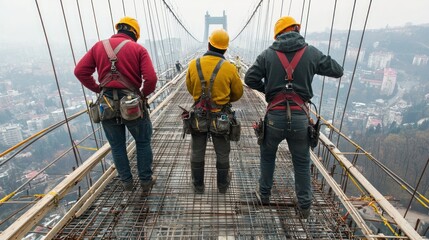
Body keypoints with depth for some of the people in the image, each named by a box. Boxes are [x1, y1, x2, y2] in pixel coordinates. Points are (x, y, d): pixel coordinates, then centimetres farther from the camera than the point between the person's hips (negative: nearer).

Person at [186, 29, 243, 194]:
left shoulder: (194, 65, -9)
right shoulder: (229, 68, -14)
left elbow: (190, 89, 5)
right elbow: (238, 93, -1)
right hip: (221, 116, -1)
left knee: (197, 153, 19)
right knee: (222, 154, 19)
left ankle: (198, 185, 35)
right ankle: (223, 185, 38)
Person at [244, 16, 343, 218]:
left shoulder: (268, 54, 0)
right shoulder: (311, 53, 1)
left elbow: (250, 78, -5)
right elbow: (338, 71, 10)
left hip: (275, 116, 0)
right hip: (300, 117, 1)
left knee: (267, 156, 22)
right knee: (302, 162, 17)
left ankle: (264, 194, 37)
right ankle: (304, 205, 31)